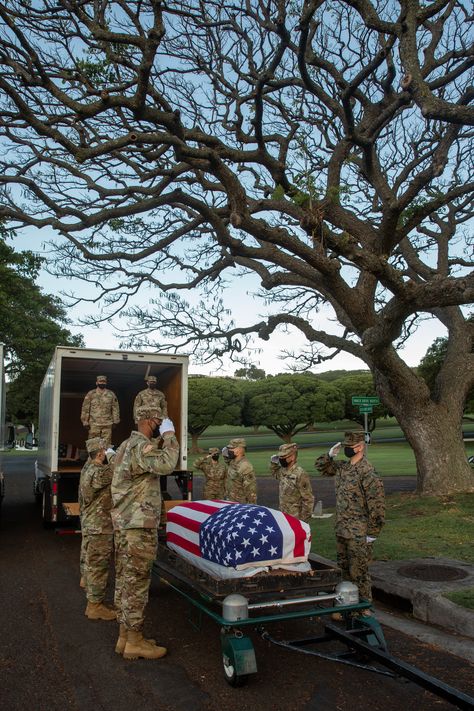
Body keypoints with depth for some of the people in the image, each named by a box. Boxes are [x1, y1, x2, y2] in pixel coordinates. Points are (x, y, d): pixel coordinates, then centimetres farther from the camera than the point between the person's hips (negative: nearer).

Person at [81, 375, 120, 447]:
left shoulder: (111, 394, 7)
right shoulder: (91, 394, 3)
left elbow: (115, 408, 9)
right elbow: (85, 409, 3)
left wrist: (115, 421, 5)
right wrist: (85, 421, 0)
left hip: (107, 424, 1)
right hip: (94, 424, -1)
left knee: (107, 444, 1)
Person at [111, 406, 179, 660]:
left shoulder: (126, 445, 16)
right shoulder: (140, 446, -15)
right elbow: (165, 464, -30)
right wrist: (169, 435, -20)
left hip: (122, 522, 10)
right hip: (139, 525, -10)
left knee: (124, 580, 14)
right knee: (137, 582, -2)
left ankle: (125, 635, 23)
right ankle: (134, 641, 8)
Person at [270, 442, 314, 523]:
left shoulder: (300, 474, -20)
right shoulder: (282, 471, 4)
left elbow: (308, 499, -18)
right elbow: (275, 473, 29)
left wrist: (303, 520, -16)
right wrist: (273, 463, 8)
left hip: (295, 519, -8)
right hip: (283, 517, 8)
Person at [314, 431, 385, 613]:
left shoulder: (367, 473, -19)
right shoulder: (342, 468, 6)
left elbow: (376, 505, -20)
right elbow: (321, 466, 21)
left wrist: (372, 533, -17)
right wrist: (330, 454, 1)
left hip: (359, 534, -8)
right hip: (341, 530, 8)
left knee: (358, 572, 2)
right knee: (343, 568, 18)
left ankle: (364, 608, 17)